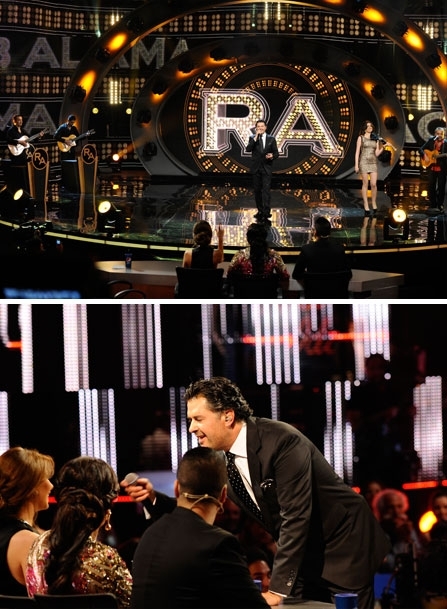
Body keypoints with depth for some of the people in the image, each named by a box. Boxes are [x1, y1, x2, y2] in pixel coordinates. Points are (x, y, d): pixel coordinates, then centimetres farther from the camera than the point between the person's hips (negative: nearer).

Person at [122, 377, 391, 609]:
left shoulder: (282, 441, -25)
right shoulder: (221, 459, -2)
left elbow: (295, 517, -28)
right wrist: (154, 497, -13)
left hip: (343, 547, -7)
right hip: (306, 559, 7)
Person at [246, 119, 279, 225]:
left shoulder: (271, 139, 3)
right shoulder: (252, 138, 4)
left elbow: (276, 153, 4)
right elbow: (248, 149, -13)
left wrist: (272, 156, -19)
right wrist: (255, 138, -17)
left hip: (266, 168, -2)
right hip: (256, 168, 2)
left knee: (266, 190, -11)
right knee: (257, 191, 9)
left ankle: (266, 214, -17)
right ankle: (260, 211, 21)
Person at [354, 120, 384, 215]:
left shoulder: (376, 139, 11)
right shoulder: (361, 138, 2)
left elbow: (377, 153, 8)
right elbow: (357, 152, -2)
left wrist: (382, 148, -11)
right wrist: (356, 165, -9)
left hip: (373, 163, 3)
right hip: (363, 162, -3)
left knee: (373, 184, -8)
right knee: (365, 184, -2)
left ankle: (374, 203, 11)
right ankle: (366, 206, 3)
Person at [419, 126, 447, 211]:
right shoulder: (430, 141, 3)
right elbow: (421, 149, 5)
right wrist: (425, 156, -11)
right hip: (431, 167, 2)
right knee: (431, 186, 7)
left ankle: (440, 205, 11)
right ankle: (433, 205, 16)